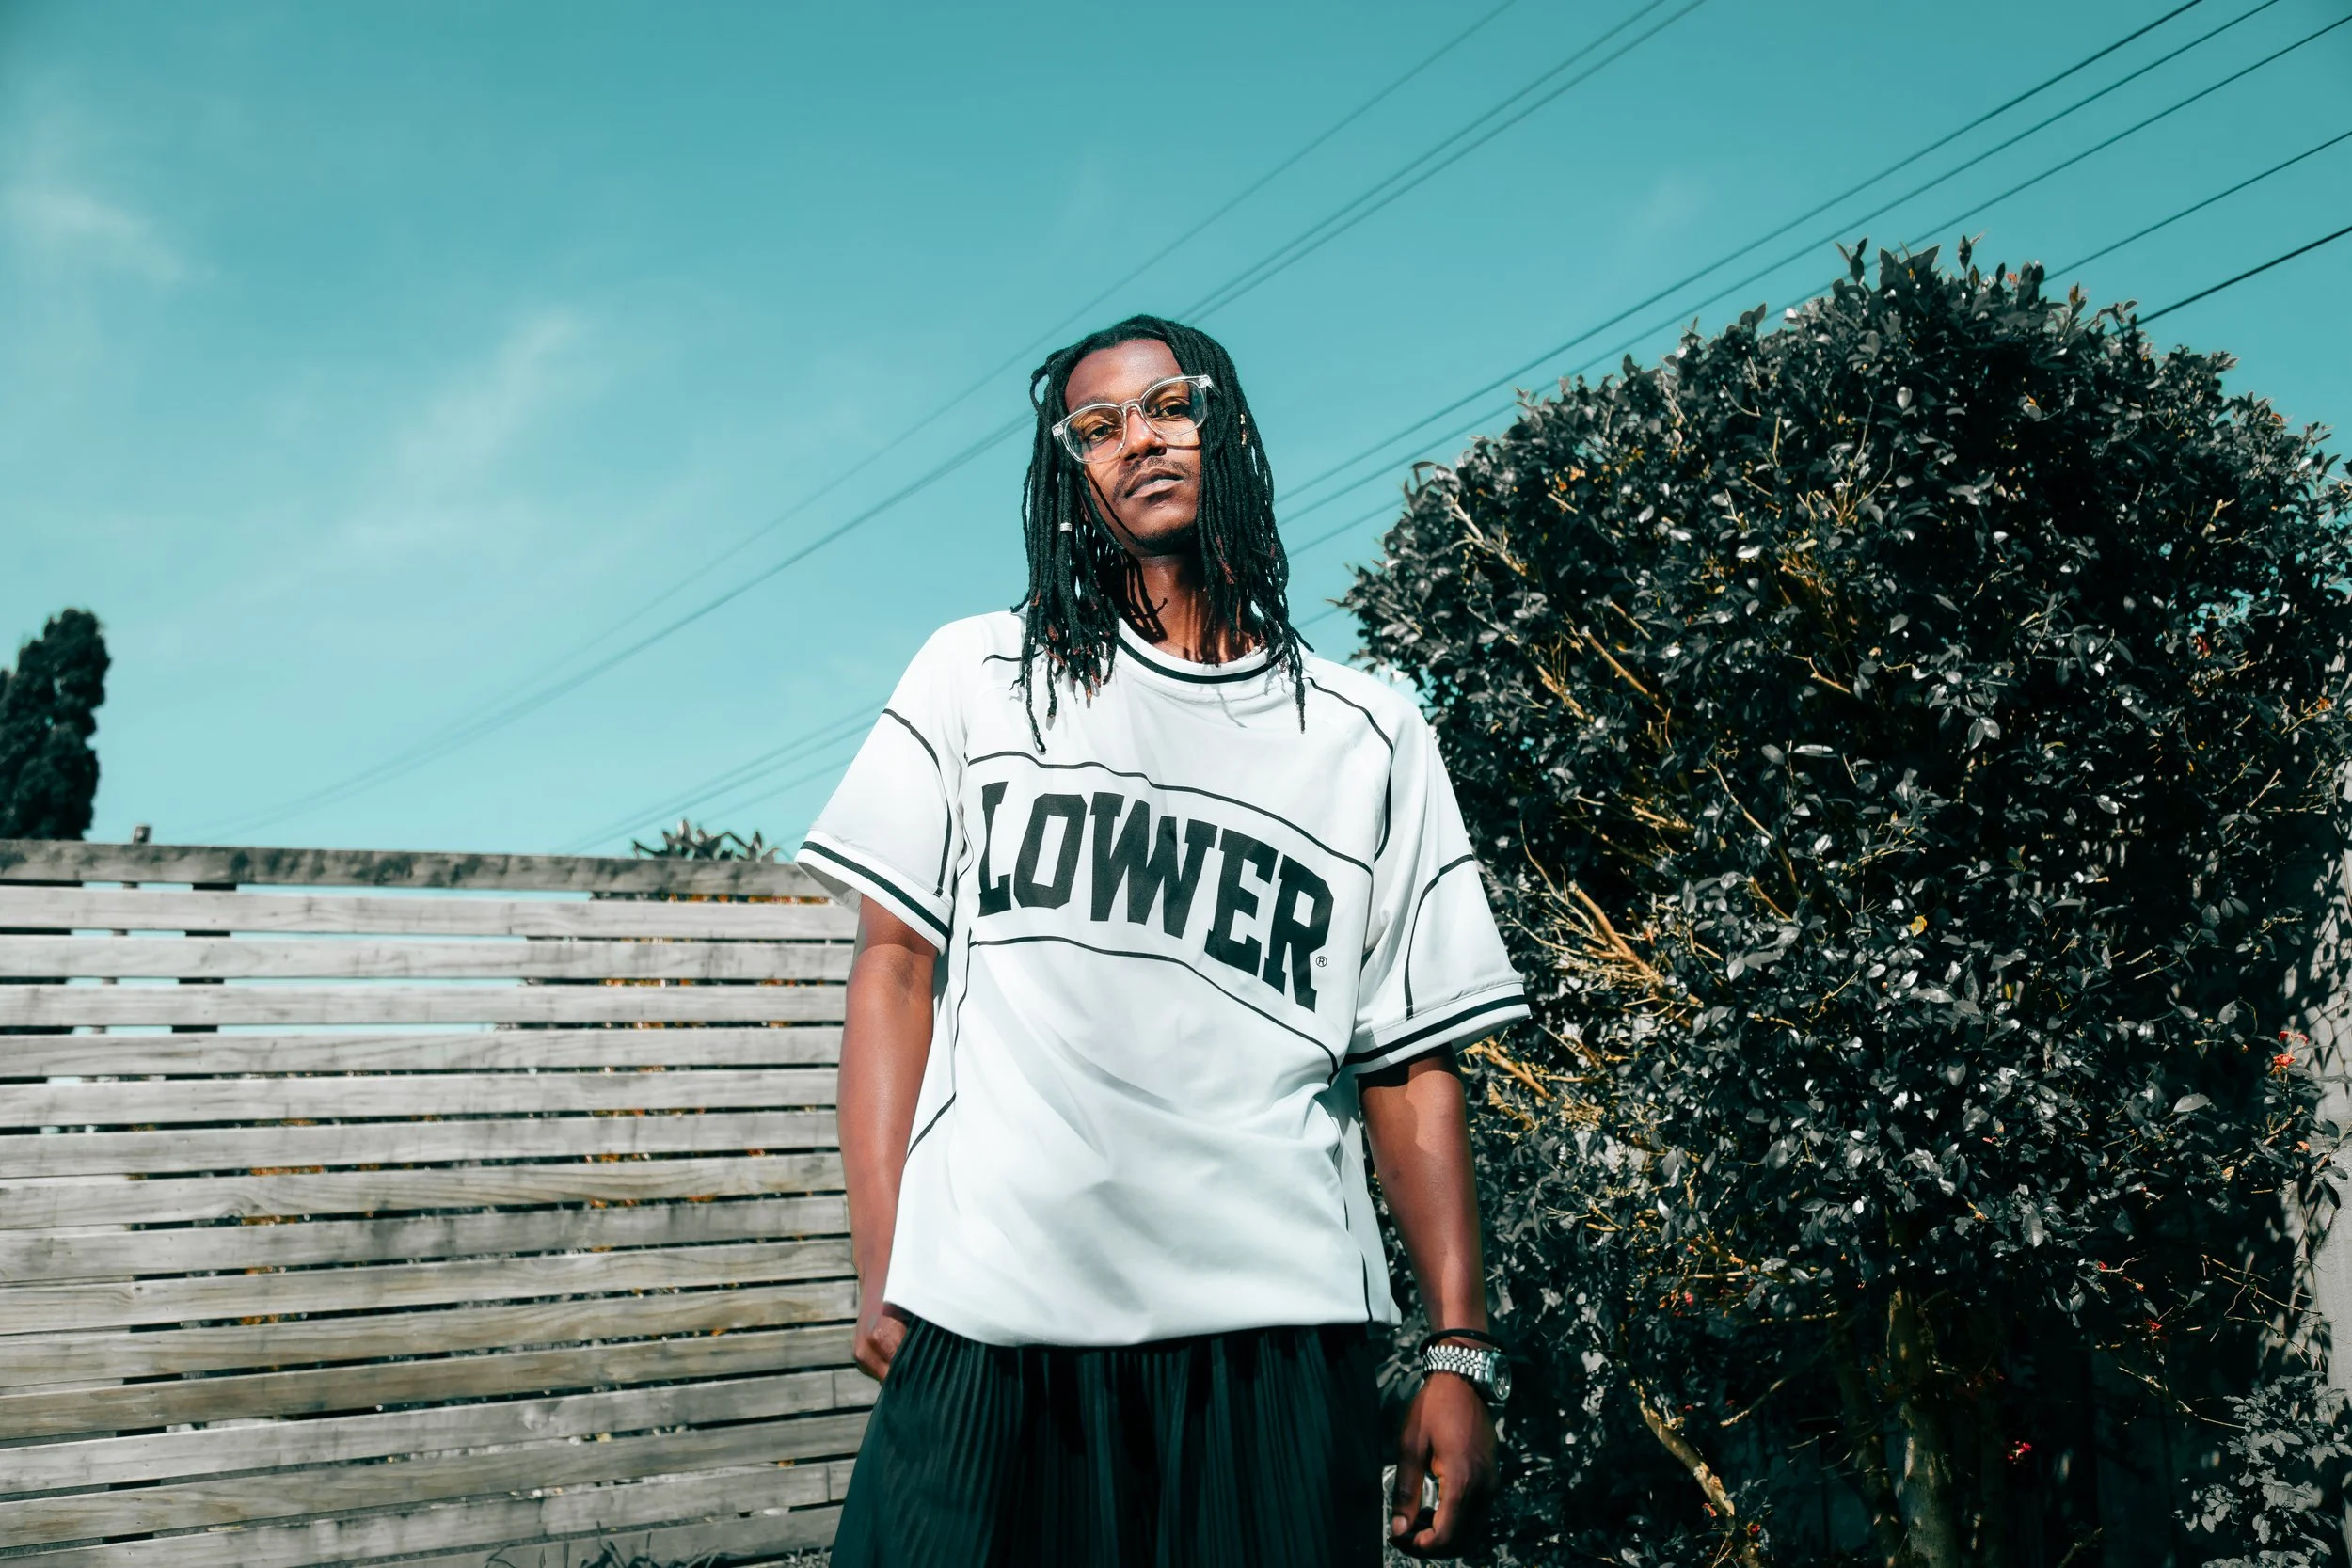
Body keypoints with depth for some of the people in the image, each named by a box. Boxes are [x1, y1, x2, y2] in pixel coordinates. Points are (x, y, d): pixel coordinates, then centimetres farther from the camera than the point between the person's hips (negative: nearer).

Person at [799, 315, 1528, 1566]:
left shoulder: (1369, 738, 13)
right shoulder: (976, 677, 12)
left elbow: (1412, 1065, 10)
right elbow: (895, 966, 6)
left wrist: (1460, 1351, 3)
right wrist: (884, 1273, -3)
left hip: (1274, 1325, 1)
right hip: (988, 1321, 0)